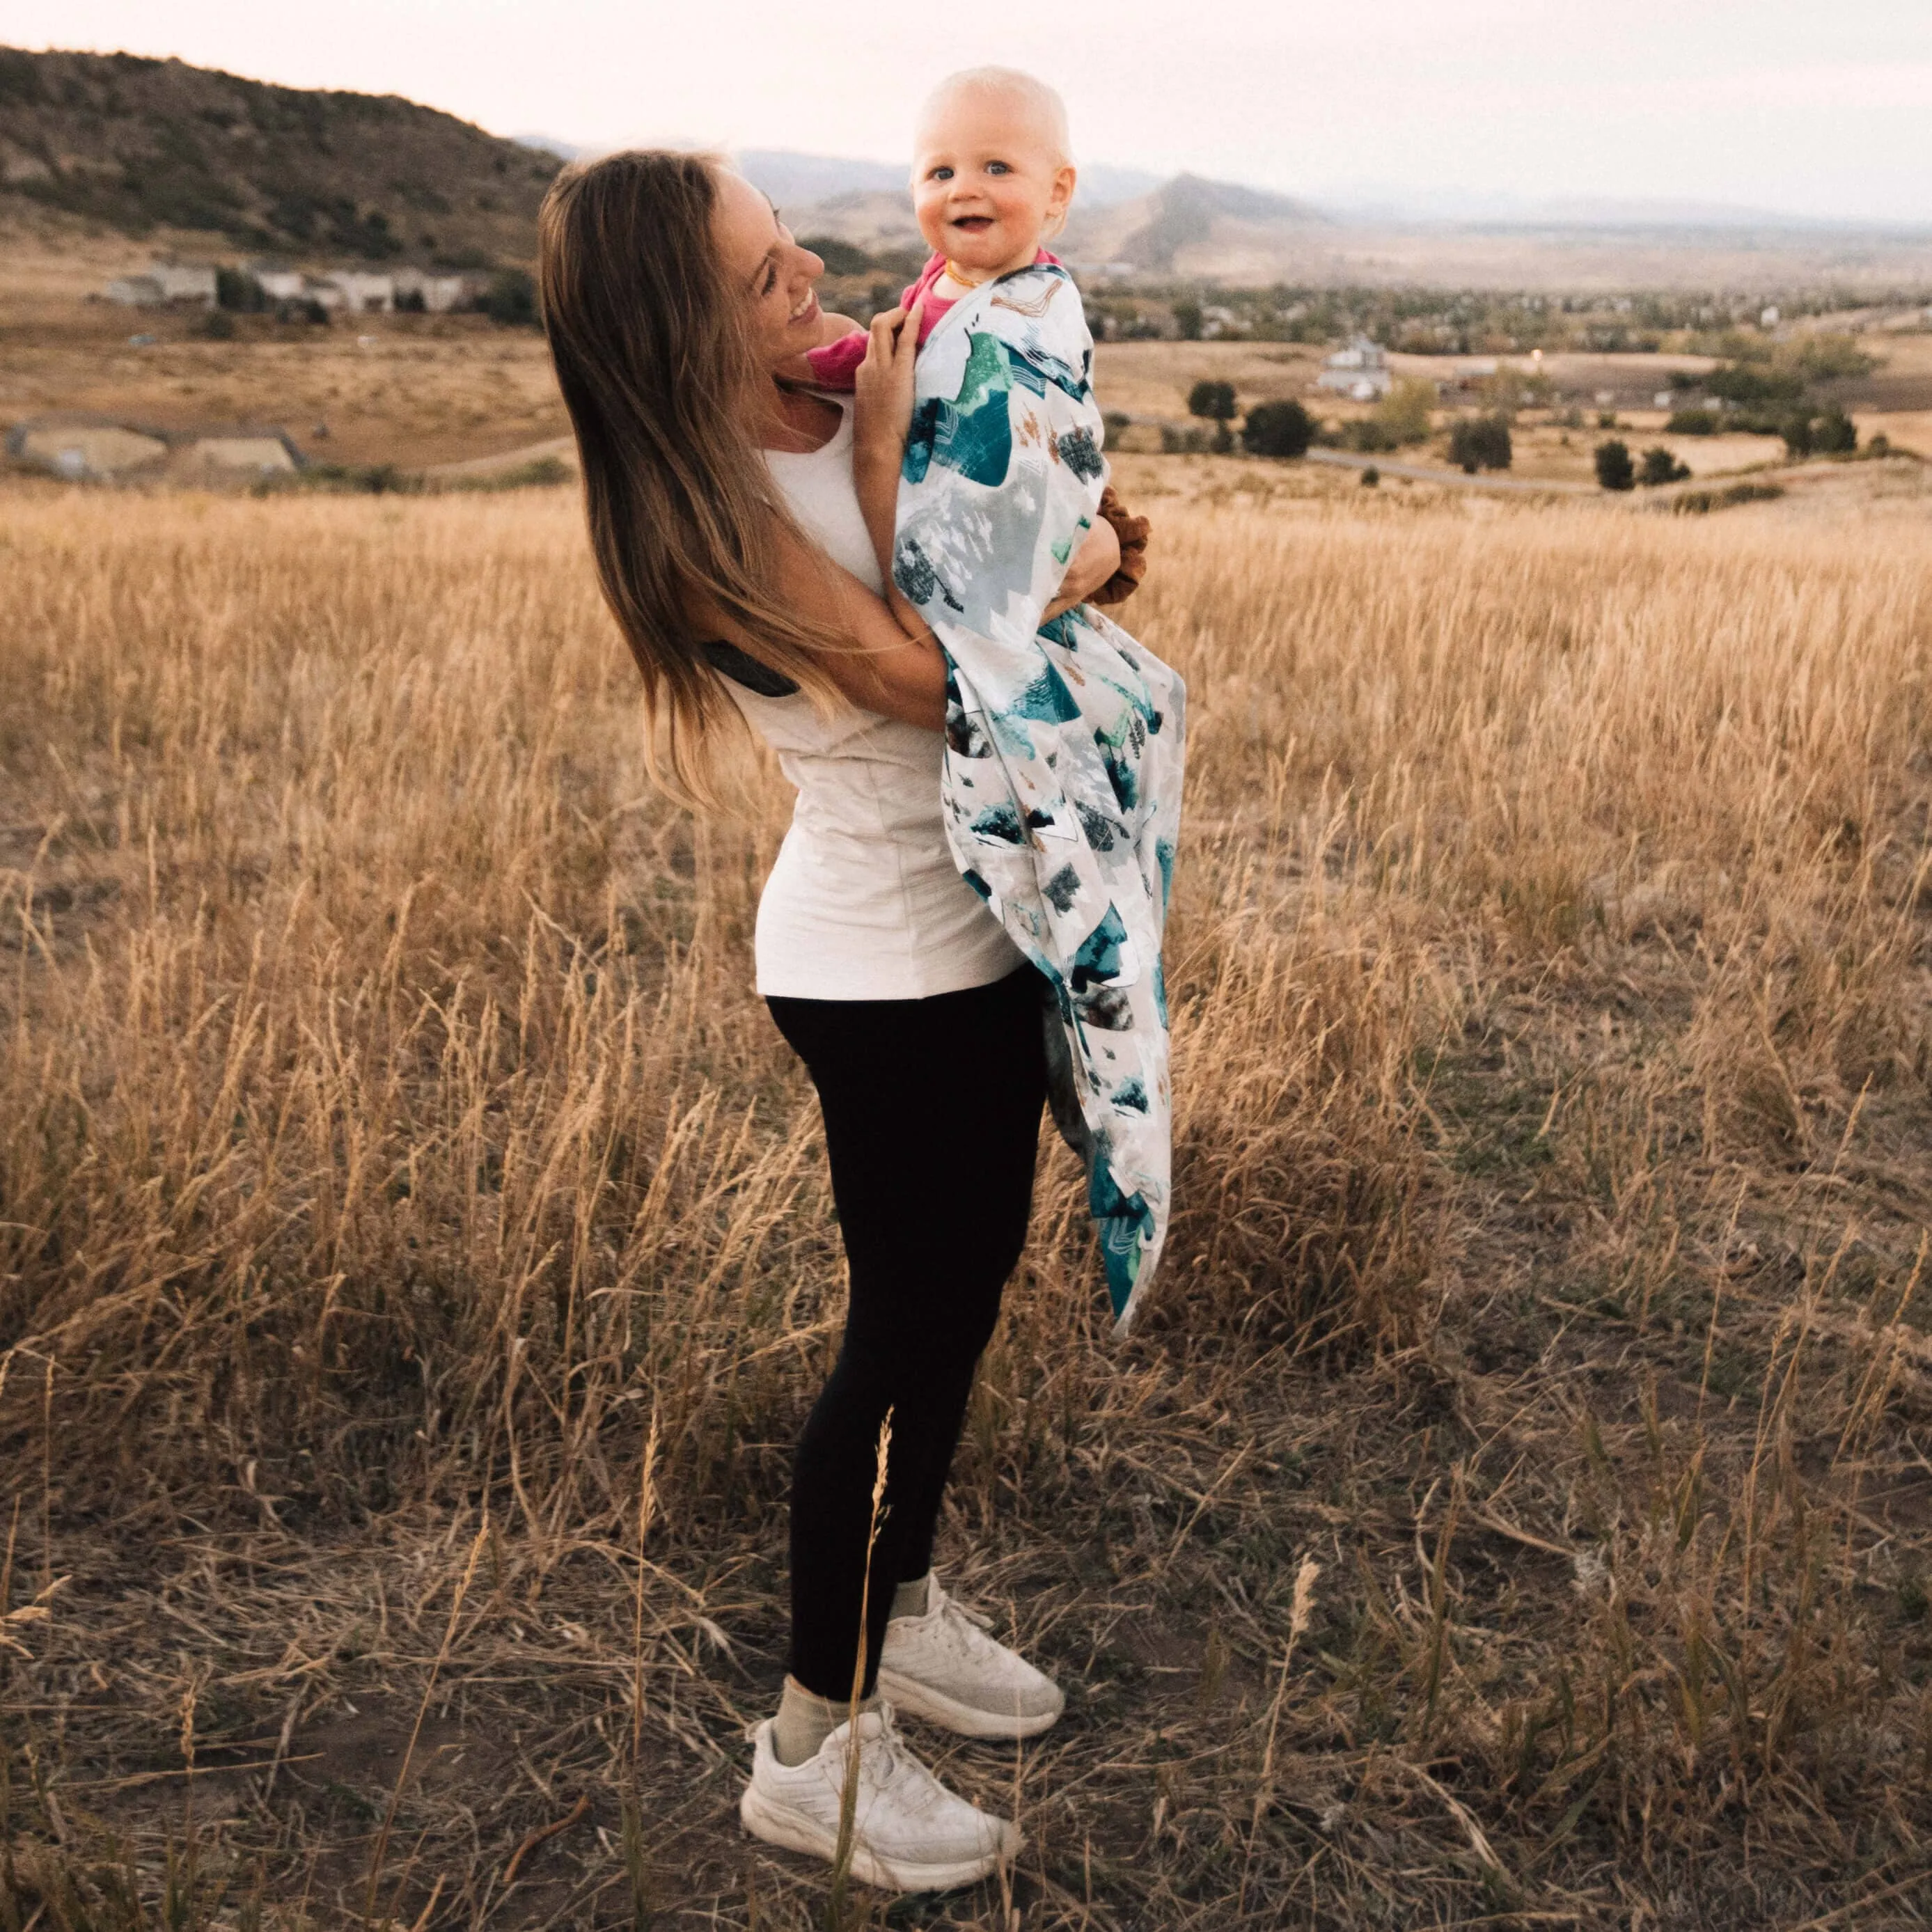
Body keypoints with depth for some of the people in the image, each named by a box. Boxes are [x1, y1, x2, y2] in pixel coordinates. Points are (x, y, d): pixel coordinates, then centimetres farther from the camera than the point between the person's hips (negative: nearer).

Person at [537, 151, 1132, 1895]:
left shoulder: (844, 399, 2)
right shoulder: (711, 512, -22)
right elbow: (930, 678, -23)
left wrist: (1081, 528, -6)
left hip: (975, 924, 8)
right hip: (884, 969, -8)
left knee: (964, 1289, 19)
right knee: (909, 1327, 2)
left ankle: (900, 1613, 40)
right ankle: (816, 1748, 20)